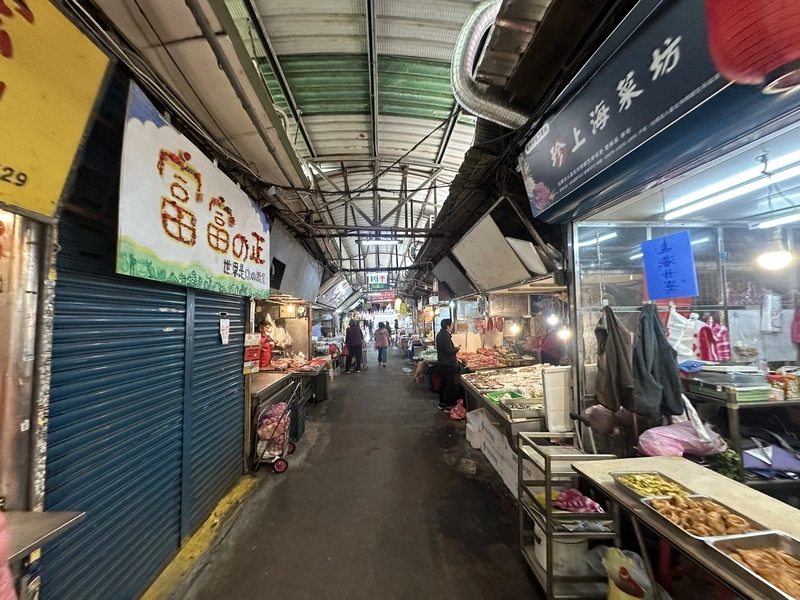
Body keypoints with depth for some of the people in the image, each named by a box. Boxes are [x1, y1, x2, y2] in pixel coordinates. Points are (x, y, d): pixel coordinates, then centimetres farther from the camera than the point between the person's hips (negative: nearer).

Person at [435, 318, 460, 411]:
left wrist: (454, 348, 12)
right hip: (448, 364, -10)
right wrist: (457, 348, -7)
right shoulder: (445, 336, -22)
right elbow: (449, 351, -24)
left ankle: (442, 403, 27)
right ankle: (448, 405, 8)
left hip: (442, 362, 10)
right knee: (450, 384, 0)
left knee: (443, 382, 17)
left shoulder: (440, 334, 10)